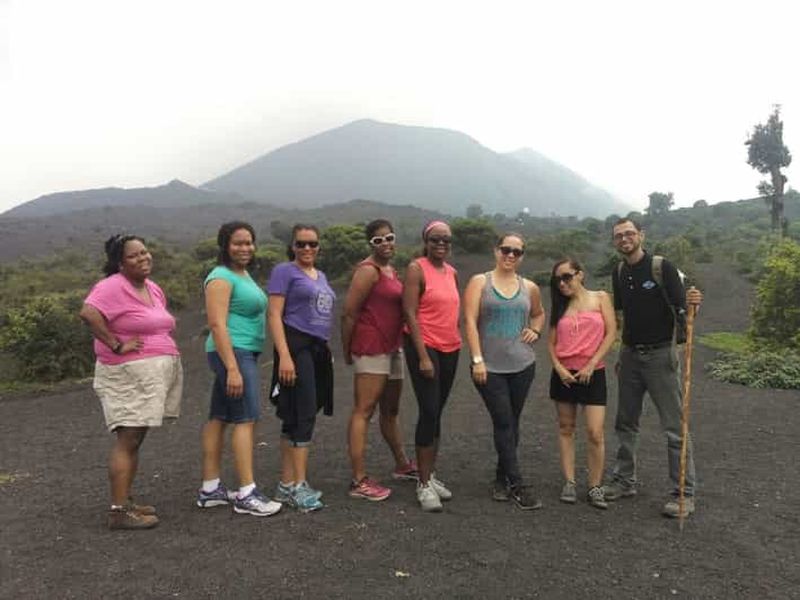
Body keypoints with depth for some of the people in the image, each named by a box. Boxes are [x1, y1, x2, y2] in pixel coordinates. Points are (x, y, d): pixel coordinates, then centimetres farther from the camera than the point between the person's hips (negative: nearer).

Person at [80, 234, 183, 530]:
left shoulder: (154, 289, 14)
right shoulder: (113, 286, -13)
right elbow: (88, 313, -29)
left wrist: (167, 349, 14)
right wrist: (117, 345, -24)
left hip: (156, 373, 9)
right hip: (129, 374, -9)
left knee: (136, 439, 14)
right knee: (127, 439, -7)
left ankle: (126, 500, 24)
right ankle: (118, 511, -2)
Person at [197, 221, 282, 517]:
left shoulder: (243, 275, 18)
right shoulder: (221, 277, -11)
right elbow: (217, 324, -19)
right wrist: (233, 369, -25)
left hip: (243, 353, 9)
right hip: (234, 353, -9)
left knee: (219, 418, 11)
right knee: (246, 419, -10)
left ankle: (209, 489, 18)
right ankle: (247, 495, -6)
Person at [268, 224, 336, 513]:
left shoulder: (321, 276, 20)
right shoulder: (284, 271, -3)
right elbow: (275, 315, -11)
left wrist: (327, 351, 21)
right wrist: (284, 356, -20)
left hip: (319, 349, 7)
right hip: (296, 346, -7)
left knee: (295, 418, 10)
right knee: (304, 416, -9)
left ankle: (286, 485, 16)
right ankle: (299, 486, -3)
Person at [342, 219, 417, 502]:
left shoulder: (392, 271, 15)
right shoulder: (368, 270, -11)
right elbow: (349, 313, -14)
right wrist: (347, 351, -8)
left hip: (392, 348, 9)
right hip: (371, 349, -9)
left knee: (391, 410, 20)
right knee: (363, 411, -7)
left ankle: (402, 465, 35)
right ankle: (359, 481, -3)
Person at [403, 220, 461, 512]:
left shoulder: (452, 272, 11)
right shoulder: (417, 269, -8)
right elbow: (410, 314, -13)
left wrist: (457, 340, 11)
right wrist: (423, 356, -17)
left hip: (450, 349, 7)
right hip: (424, 347, -6)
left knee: (437, 413, 12)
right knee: (429, 412, -8)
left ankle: (431, 475, 24)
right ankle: (424, 484, 2)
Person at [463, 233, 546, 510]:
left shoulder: (529, 288, 9)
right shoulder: (480, 282, -1)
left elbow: (539, 314, 27)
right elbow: (470, 321, -8)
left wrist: (535, 331, 5)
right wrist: (477, 360, -15)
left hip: (522, 365, 3)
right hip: (489, 366, -3)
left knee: (511, 423, 10)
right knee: (503, 423, -4)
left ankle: (502, 478, 25)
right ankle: (517, 485, 5)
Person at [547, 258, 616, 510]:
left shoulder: (600, 298, 3)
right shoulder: (560, 306, 10)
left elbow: (611, 333, -4)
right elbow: (551, 342, 7)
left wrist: (591, 365, -10)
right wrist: (559, 368, -9)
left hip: (592, 373, -3)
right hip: (564, 373, 3)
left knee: (595, 433, -7)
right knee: (566, 428, 7)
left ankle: (595, 487, 7)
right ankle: (569, 482, 16)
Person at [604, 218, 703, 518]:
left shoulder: (662, 267, -10)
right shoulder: (618, 273, 7)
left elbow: (681, 308, -12)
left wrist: (690, 303, -34)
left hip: (660, 354, -6)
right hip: (629, 354, 6)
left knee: (674, 426, -1)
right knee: (626, 423, 13)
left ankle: (684, 493, 8)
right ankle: (624, 481, 27)